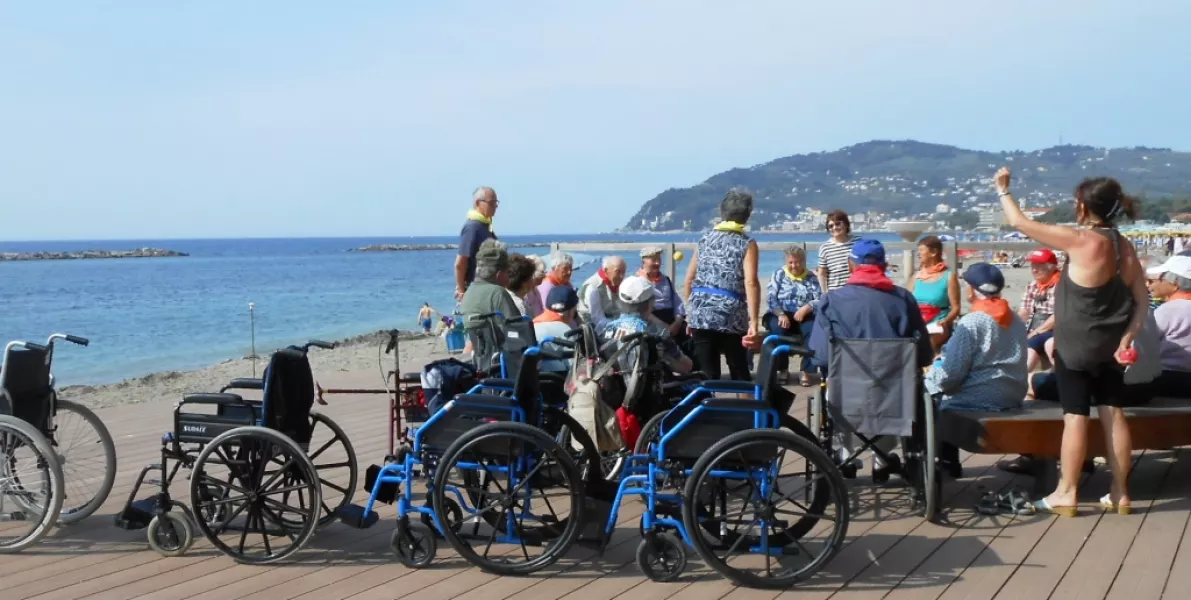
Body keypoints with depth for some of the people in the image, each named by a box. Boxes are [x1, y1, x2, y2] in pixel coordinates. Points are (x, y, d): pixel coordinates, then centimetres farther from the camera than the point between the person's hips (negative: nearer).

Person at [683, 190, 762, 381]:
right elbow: (751, 283, -13)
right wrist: (754, 322, -17)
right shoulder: (747, 244, 1)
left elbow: (688, 281, 14)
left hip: (700, 315, 3)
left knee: (705, 375, 4)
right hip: (730, 316, -3)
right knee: (740, 374, 13)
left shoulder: (704, 240, 13)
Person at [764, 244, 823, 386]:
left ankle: (806, 371, -22)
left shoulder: (811, 278, 12)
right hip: (780, 314, -1)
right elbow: (770, 298, -2)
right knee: (778, 330, -35)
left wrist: (806, 308, -21)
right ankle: (781, 369, -19)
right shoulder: (778, 275, 10)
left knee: (814, 330, -32)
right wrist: (781, 314, -19)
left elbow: (820, 300, -1)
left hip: (804, 316, 1)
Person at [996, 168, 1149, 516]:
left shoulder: (1079, 240, -17)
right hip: (1109, 347, 6)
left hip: (1075, 346, -6)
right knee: (1113, 414, 9)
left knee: (1075, 417, -1)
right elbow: (1142, 303, 2)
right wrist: (1126, 339, 0)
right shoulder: (1125, 247, 3)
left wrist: (1002, 190, 3)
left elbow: (1020, 223, -10)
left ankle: (1066, 494, 6)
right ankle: (1120, 493, 14)